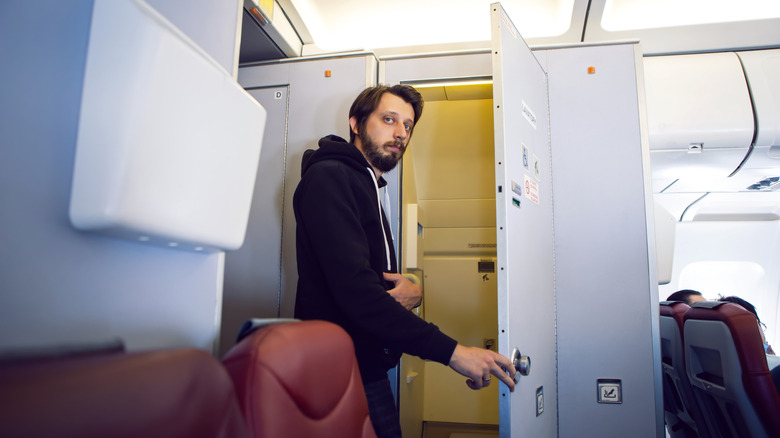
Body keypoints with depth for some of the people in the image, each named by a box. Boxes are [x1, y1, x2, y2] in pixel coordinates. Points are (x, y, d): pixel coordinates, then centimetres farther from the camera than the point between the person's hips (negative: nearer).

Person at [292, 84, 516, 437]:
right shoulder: (328, 177, -14)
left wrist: (411, 292, -5)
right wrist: (450, 351, -26)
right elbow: (355, 289, -26)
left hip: (369, 371, 9)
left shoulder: (367, 187, 17)